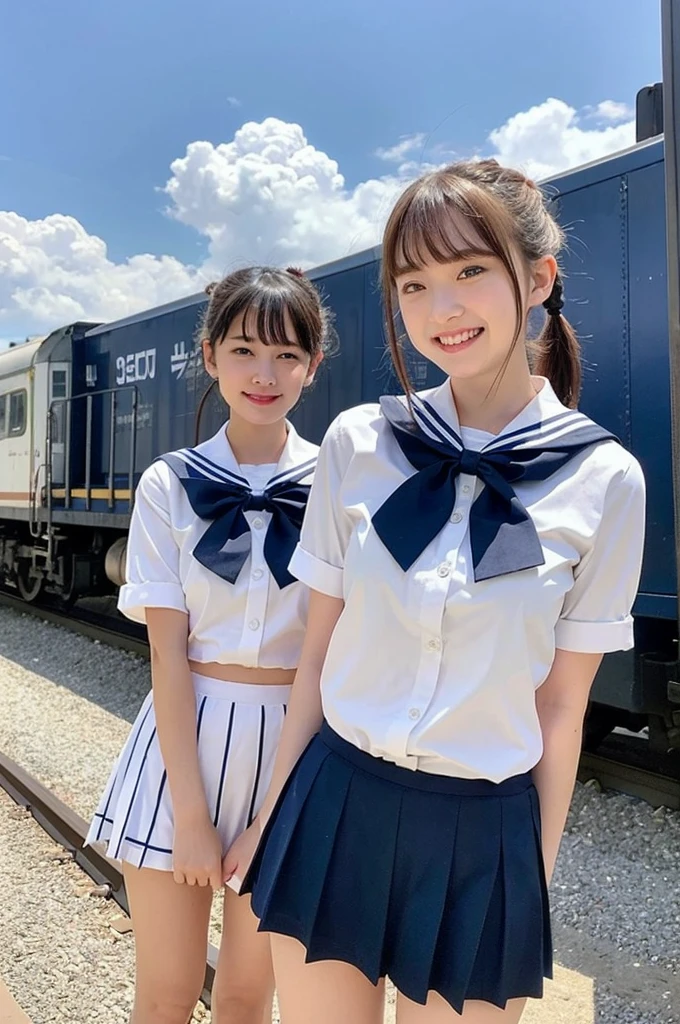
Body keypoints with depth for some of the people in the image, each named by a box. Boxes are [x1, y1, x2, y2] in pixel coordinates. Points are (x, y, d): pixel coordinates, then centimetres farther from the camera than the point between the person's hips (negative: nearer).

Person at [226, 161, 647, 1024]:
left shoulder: (604, 480, -9)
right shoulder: (359, 443, -6)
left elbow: (560, 703, -3)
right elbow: (319, 651, 1)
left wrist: (535, 884, 5)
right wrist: (272, 816, 7)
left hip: (482, 836, -1)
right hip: (335, 809, 2)